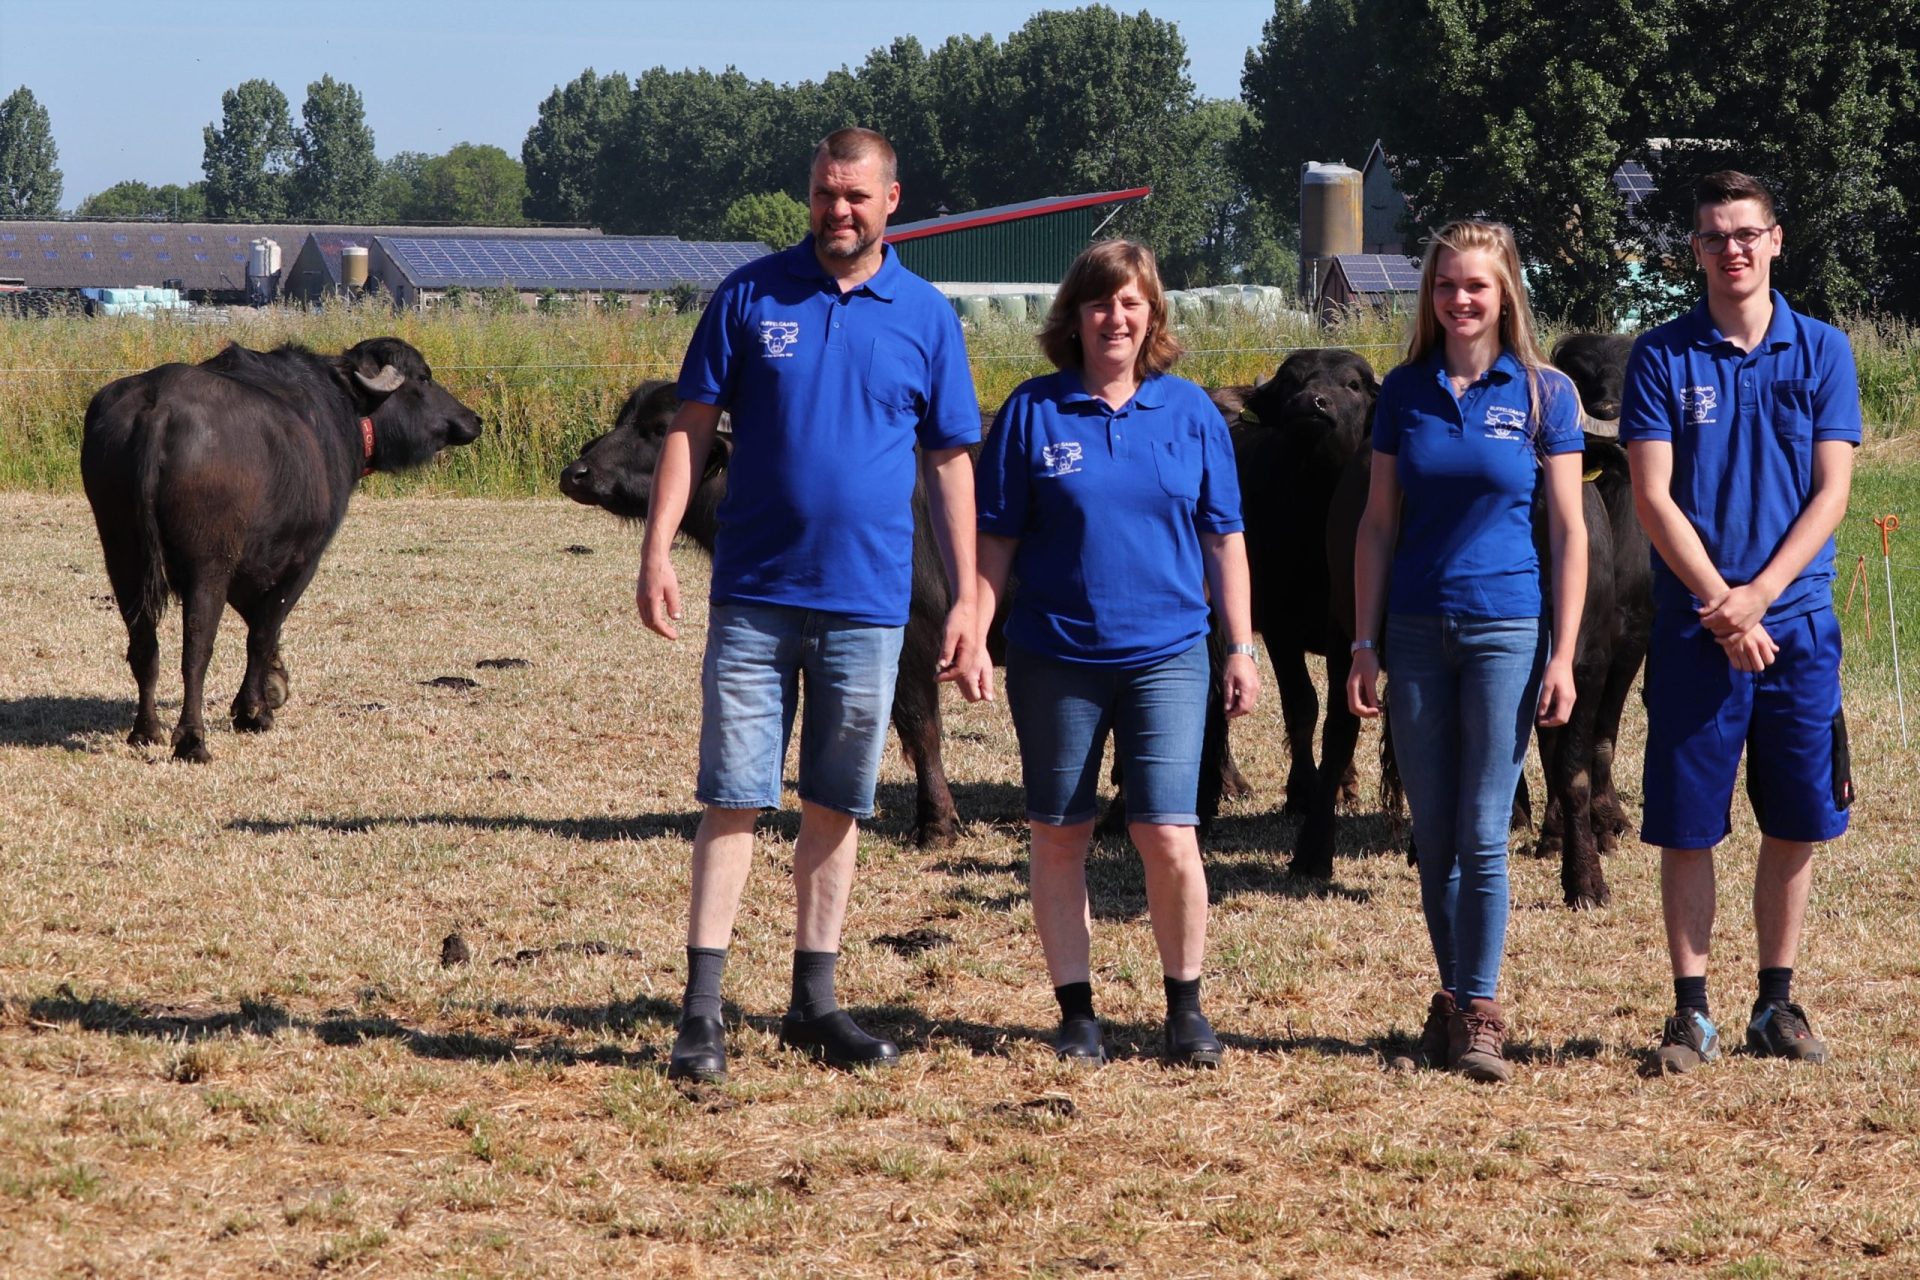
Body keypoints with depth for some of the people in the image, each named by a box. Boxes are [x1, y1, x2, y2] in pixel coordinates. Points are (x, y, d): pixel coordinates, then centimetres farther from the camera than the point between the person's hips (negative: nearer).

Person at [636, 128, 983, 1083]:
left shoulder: (927, 317, 5)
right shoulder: (751, 296, 2)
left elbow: (949, 464, 8)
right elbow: (692, 426, 3)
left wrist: (965, 599, 3)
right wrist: (657, 551, -6)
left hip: (867, 602, 1)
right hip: (753, 597, -1)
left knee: (837, 806, 8)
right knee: (733, 797, -3)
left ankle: (814, 1002, 17)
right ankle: (701, 1011, -2)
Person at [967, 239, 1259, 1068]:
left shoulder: (1189, 411, 4)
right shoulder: (1034, 410, 1)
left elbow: (1223, 539, 9)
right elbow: (995, 538, 4)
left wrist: (1240, 648, 6)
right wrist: (976, 634, -4)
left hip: (1165, 655, 0)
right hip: (1054, 658, 0)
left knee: (1168, 837, -8)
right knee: (1058, 840, 6)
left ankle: (1186, 1009, 6)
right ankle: (1076, 1013, 16)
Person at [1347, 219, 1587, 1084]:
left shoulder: (1543, 394, 0)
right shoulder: (1405, 393, 6)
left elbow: (1569, 530, 0)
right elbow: (1378, 524, 9)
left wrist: (1563, 656, -5)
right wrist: (1366, 642, 4)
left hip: (1506, 633, -3)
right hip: (1417, 634, 3)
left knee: (1483, 834, -6)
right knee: (1433, 840, 6)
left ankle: (1480, 1014, 0)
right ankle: (1452, 998, 16)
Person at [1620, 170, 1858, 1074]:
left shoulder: (1821, 352, 4)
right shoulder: (1661, 356, 0)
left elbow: (1830, 493, 0)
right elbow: (1654, 499, -4)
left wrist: (1760, 595, -12)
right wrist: (1723, 607, -12)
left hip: (1798, 625, 1)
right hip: (1694, 629, -1)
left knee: (1796, 823, 6)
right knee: (1688, 827, 0)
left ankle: (1776, 1004, 18)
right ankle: (1691, 1012, 9)